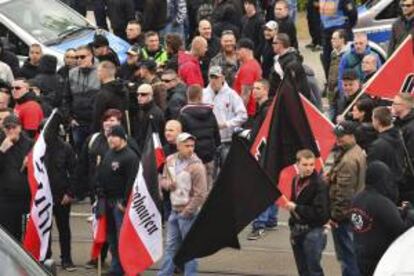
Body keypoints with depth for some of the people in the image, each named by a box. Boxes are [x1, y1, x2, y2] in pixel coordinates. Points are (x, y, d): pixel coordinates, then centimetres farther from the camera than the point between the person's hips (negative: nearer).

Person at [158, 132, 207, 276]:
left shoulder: (196, 166, -18)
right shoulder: (170, 160, 3)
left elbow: (201, 195, -18)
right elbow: (163, 179, 17)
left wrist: (187, 212, -14)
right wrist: (167, 184, -8)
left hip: (188, 213, -7)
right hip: (174, 210, 7)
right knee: (170, 246, 15)